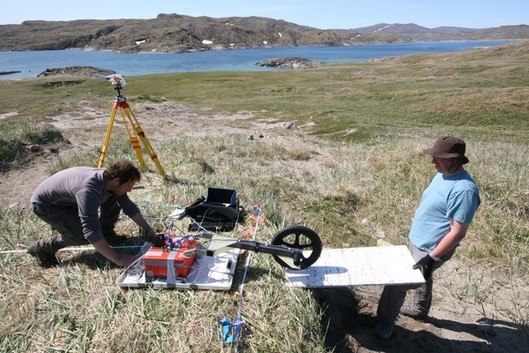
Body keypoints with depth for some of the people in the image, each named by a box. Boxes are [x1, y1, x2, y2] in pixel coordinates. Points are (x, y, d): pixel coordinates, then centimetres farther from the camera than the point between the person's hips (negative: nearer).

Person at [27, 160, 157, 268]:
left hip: (70, 199, 7)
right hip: (45, 205, -7)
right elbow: (91, 233, -44)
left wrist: (149, 230, -4)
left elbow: (129, 206, -2)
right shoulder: (89, 191, -41)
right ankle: (42, 248, -3)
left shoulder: (111, 181, -17)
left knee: (114, 199, -8)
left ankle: (107, 234, 10)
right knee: (84, 236, -26)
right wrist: (118, 259, -43)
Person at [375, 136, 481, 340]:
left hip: (429, 250, -9)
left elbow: (458, 232, -28)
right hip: (417, 242, 9)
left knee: (397, 282, -1)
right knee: (422, 278, 28)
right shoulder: (442, 175, 0)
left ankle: (385, 325, 17)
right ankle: (420, 310, 52)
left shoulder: (463, 190, -30)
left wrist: (431, 257, -24)